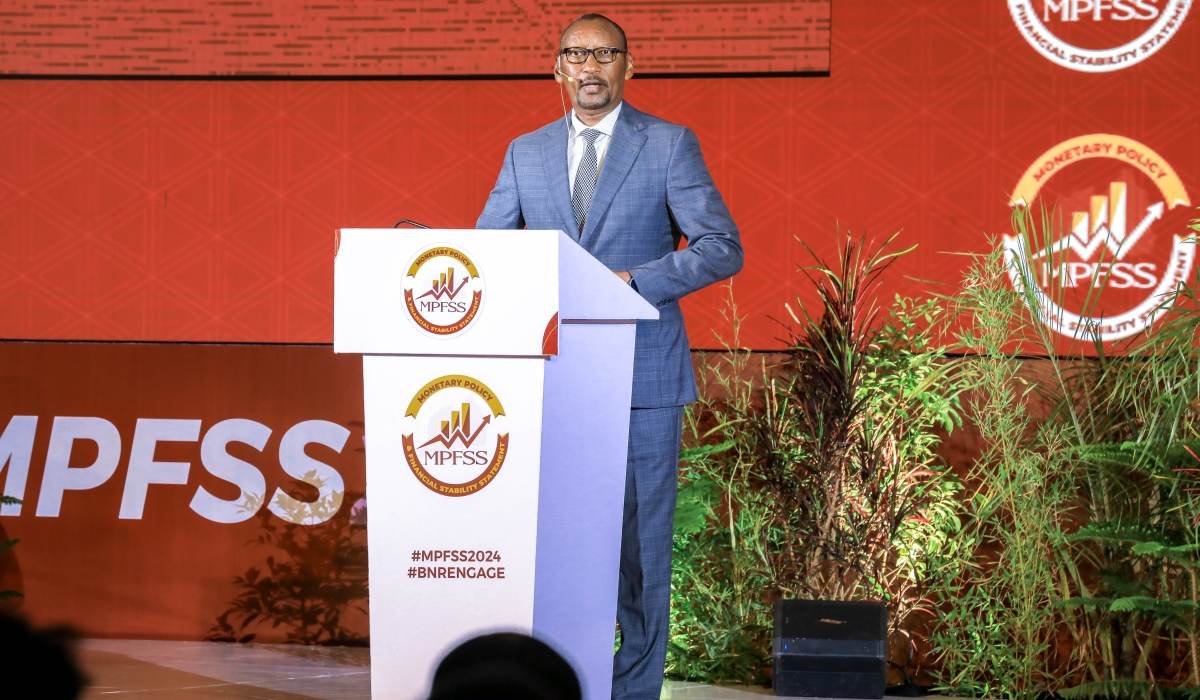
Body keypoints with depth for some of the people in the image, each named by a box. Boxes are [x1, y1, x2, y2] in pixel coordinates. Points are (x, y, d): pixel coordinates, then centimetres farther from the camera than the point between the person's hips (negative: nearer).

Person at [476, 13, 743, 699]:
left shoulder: (670, 145, 0)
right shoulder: (526, 153, 11)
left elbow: (724, 248, -7)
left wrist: (633, 280, -19)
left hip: (643, 378, -3)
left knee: (640, 536, 1)